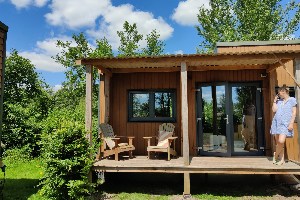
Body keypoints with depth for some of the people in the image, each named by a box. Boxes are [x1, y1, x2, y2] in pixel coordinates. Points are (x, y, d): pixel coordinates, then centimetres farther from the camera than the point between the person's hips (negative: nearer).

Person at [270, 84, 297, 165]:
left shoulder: (292, 100, 3)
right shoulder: (279, 101, 17)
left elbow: (294, 112, -1)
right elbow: (274, 110, 7)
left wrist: (291, 124, -9)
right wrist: (275, 100, 10)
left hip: (285, 124, -5)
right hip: (276, 122, 5)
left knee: (281, 141, -20)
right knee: (278, 142, 3)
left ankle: (275, 155, 4)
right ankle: (281, 160, 11)